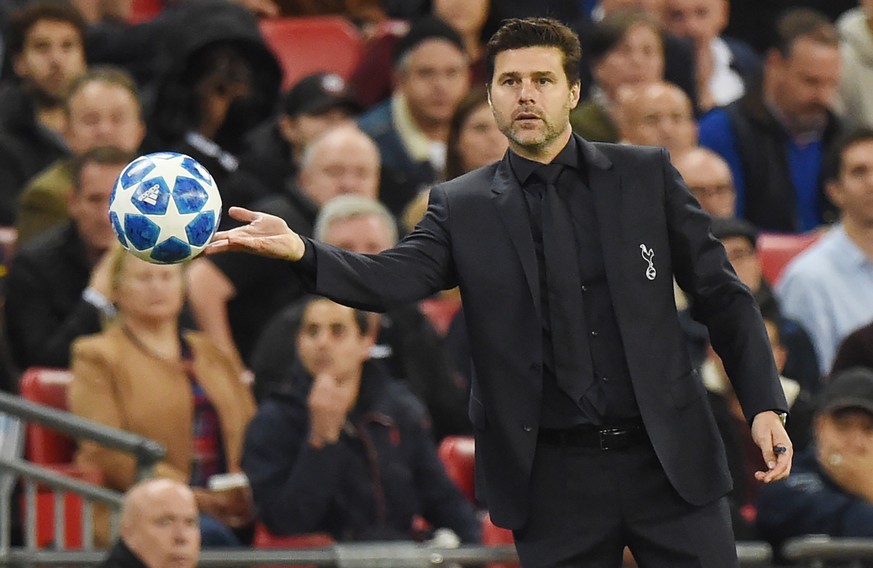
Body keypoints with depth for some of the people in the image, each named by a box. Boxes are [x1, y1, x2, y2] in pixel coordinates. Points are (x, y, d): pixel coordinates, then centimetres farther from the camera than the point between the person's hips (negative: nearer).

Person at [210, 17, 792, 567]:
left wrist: (765, 405, -2)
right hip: (556, 482, 0)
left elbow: (722, 294, 7)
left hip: (670, 462, 0)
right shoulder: (463, 207, 4)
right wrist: (298, 249, -30)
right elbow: (392, 279, -12)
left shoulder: (645, 175, 5)